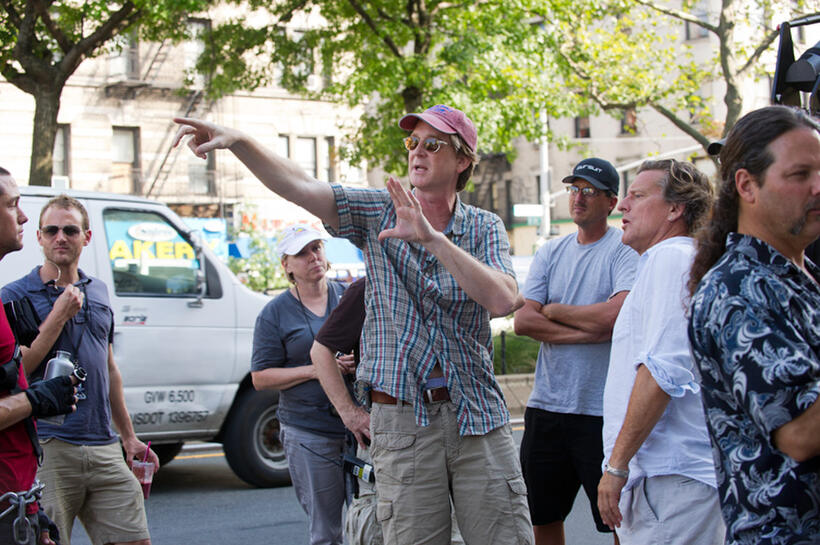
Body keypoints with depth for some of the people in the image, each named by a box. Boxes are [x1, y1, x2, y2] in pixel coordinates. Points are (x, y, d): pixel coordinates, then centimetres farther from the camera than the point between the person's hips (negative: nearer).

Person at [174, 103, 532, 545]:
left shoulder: (484, 228, 4)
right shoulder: (379, 213, 6)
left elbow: (502, 301, -15)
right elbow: (302, 187, -6)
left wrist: (432, 238, -22)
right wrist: (238, 141, -20)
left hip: (478, 420, 1)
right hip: (401, 421, 0)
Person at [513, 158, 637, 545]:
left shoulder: (625, 250, -4)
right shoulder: (551, 252, 12)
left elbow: (615, 316, -20)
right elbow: (522, 320, 0)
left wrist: (554, 311, -4)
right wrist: (591, 331, -11)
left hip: (603, 410, -5)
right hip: (546, 407, 6)